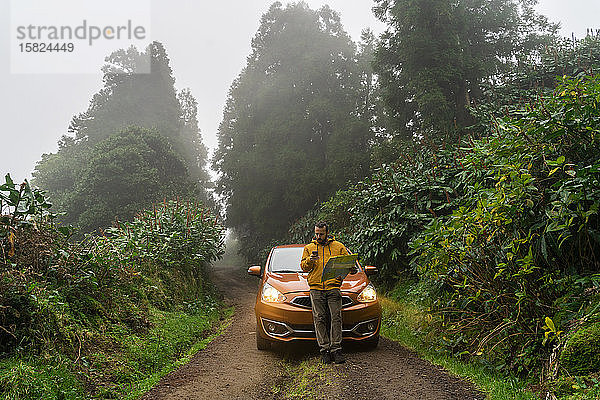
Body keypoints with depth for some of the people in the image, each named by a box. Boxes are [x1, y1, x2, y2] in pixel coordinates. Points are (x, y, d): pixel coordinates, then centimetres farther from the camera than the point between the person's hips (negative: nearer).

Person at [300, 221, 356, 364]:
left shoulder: (338, 247, 14)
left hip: (333, 287, -1)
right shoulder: (309, 248, 17)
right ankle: (324, 350, 0)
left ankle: (336, 349, -5)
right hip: (316, 289, 1)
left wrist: (351, 269, -9)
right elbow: (303, 267, 10)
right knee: (319, 319, -3)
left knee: (336, 318, -8)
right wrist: (309, 260, -11)